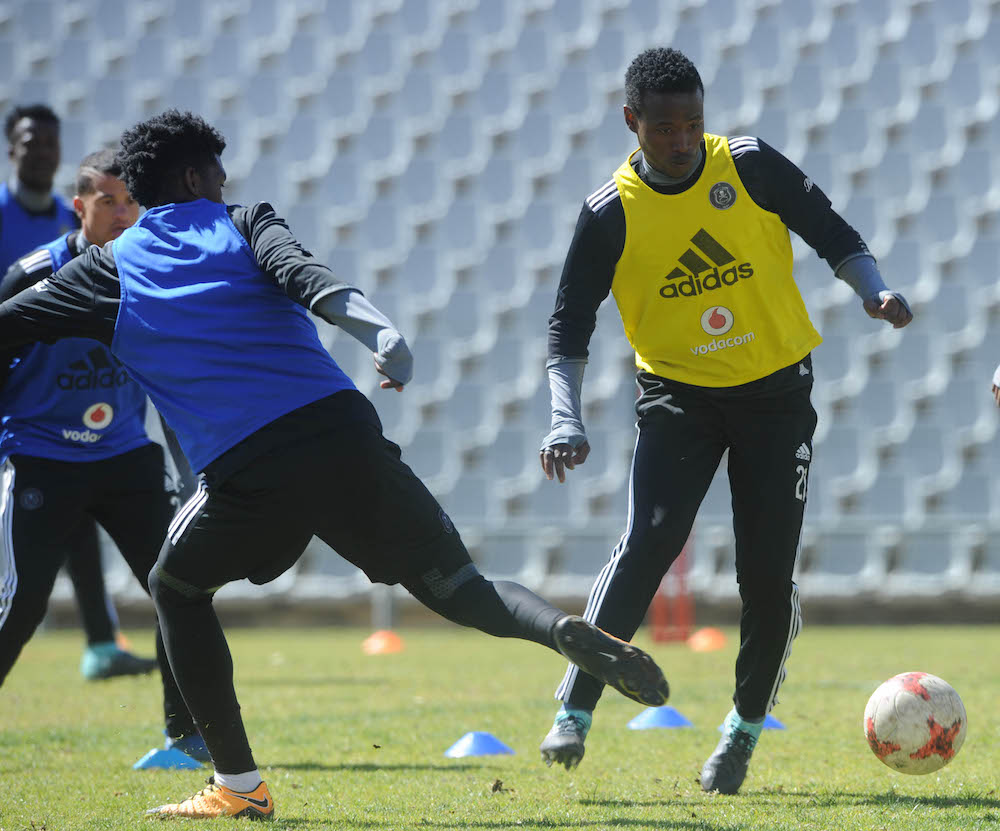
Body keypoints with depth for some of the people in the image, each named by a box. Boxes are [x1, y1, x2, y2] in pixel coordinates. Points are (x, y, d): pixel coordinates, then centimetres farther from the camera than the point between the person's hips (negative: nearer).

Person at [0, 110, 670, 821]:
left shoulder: (106, 270, 17)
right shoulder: (243, 225, 17)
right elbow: (304, 275, -5)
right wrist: (379, 333, -20)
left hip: (244, 474, -1)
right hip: (344, 435, 1)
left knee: (176, 589, 26)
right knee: (455, 585, 10)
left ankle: (238, 785, 18)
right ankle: (564, 630, -23)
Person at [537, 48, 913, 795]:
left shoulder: (752, 167, -10)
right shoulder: (612, 214, -11)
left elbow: (835, 237, 1)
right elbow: (569, 327, -6)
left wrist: (875, 292, -19)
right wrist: (566, 421, -18)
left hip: (777, 390, 1)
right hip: (678, 395, -1)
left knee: (767, 572, -4)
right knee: (647, 543, -22)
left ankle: (746, 729, 18)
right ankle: (574, 712, -20)